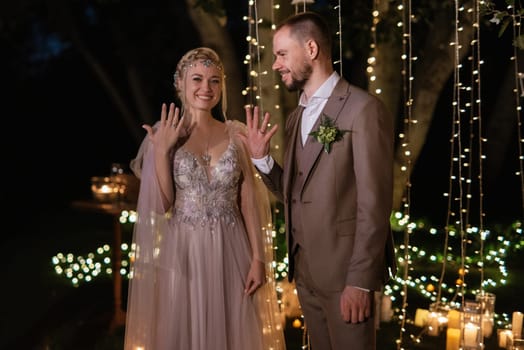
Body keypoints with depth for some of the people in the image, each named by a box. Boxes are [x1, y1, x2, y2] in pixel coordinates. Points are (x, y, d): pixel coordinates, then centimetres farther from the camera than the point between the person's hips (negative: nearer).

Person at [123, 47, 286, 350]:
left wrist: (258, 257, -3)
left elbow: (249, 201, 2)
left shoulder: (236, 134, 2)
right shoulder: (162, 136, -1)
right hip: (183, 254, -1)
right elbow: (161, 204, -5)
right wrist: (162, 151, -14)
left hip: (231, 254, 1)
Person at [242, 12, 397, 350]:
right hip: (305, 270, 7)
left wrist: (360, 281, -18)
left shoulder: (364, 108, -13)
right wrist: (261, 157, -2)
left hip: (345, 270, -7)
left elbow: (374, 203, -16)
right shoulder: (296, 117, 13)